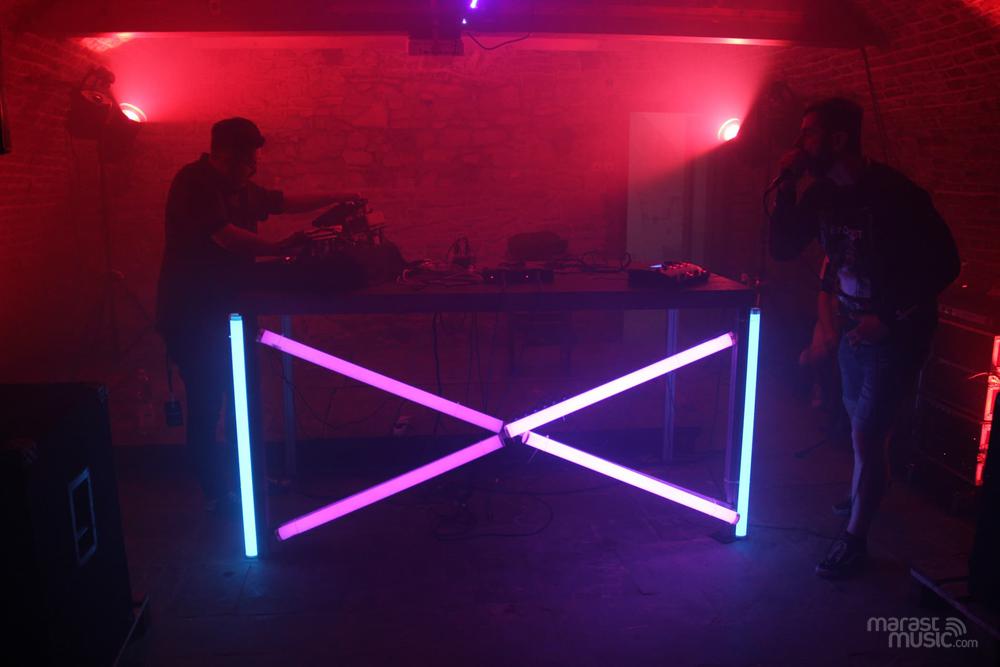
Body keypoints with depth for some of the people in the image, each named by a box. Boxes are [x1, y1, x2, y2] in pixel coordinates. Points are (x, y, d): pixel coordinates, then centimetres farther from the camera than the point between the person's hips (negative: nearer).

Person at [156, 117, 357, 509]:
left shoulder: (239, 187, 12)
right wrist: (281, 248, -24)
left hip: (225, 308, 9)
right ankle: (218, 492, 6)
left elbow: (282, 203, 23)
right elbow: (226, 236, -25)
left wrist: (334, 199, 18)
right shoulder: (195, 182, -15)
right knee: (207, 403, -5)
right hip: (192, 315, -9)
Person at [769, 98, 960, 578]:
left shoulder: (894, 194, -22)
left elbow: (944, 264, -19)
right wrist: (788, 189, -13)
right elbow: (783, 250, -3)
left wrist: (890, 318, -23)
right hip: (855, 324, 7)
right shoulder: (821, 193, -2)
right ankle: (869, 489, 49)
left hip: (897, 333, -7)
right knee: (858, 418, 22)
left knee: (866, 434, -5)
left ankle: (855, 537, 11)